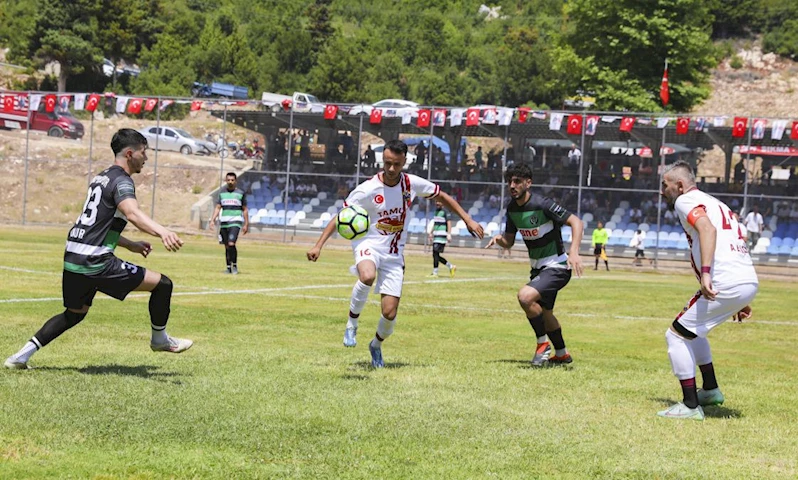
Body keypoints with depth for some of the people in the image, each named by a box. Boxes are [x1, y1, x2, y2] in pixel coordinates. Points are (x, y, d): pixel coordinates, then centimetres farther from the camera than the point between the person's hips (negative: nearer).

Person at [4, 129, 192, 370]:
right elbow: (133, 214, -32)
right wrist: (162, 232, -49)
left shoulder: (101, 178, 19)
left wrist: (131, 245, 33)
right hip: (95, 262, -9)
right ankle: (160, 339, 17)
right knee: (162, 284, -3)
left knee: (75, 313, 27)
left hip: (72, 259, 9)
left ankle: (22, 356, 20)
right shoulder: (121, 181, -10)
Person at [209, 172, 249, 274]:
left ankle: (235, 265, -4)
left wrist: (246, 224, 4)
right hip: (224, 222, 4)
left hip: (235, 221, -3)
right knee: (227, 247, 7)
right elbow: (218, 208, 10)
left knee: (231, 244, -18)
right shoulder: (222, 193, 11)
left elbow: (245, 210, 8)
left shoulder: (240, 193, 4)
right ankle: (229, 268, 16)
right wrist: (212, 220, -3)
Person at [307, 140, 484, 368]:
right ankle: (352, 324, -15)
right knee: (368, 276, -40)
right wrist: (318, 245, -19)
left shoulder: (412, 184, -4)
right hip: (369, 245, -3)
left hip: (394, 254, 3)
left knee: (390, 313, -4)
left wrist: (468, 220, 7)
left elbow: (443, 197, 12)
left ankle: (377, 345, 30)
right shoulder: (368, 189, -14)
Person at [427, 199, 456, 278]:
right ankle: (451, 266, 19)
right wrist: (431, 233, 25)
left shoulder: (445, 211, -8)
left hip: (442, 235, -9)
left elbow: (449, 222, -13)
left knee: (435, 254, -13)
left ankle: (435, 273, -9)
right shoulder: (436, 211, 18)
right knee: (435, 255, 7)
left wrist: (449, 234, -21)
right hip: (436, 236, 9)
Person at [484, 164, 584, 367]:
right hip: (538, 268, 9)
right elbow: (509, 241, 11)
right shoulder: (512, 209, 1)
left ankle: (543, 344, -10)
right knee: (543, 313, 21)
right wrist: (499, 239, -14)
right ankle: (562, 354, 42)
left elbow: (576, 222, -24)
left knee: (525, 296, -28)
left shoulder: (542, 205, -22)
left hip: (557, 267, -9)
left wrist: (574, 252, -37)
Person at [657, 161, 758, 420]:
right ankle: (710, 390, 33)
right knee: (690, 328, 29)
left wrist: (705, 272, -32)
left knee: (676, 335, 1)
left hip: (726, 284, -10)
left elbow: (707, 228, -22)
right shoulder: (715, 203, 27)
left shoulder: (686, 200, -1)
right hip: (750, 282, 10)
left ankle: (690, 406, -1)